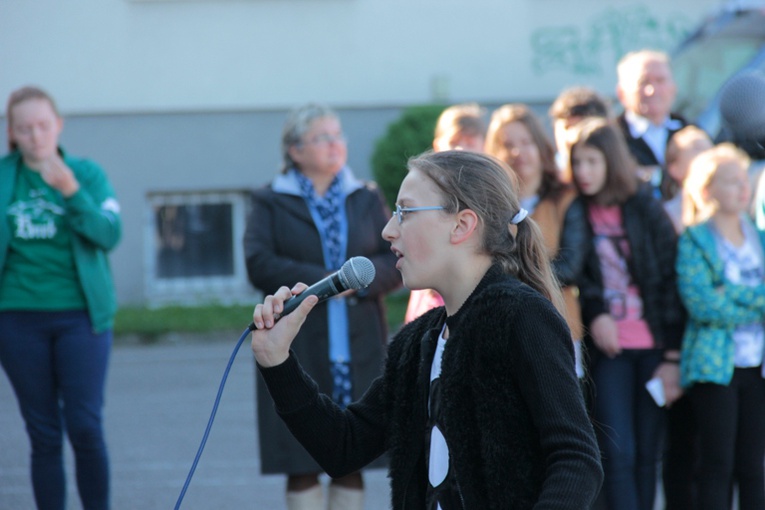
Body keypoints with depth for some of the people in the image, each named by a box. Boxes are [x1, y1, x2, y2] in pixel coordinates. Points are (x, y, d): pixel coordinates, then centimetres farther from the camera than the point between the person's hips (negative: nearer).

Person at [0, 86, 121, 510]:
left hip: (80, 315, -1)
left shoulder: (87, 173, 2)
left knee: (85, 427, -8)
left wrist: (71, 192, -22)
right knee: (44, 435, 4)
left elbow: (110, 234, -10)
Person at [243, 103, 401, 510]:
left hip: (358, 348, 2)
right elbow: (259, 264, -8)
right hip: (297, 350, -2)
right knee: (301, 464, -3)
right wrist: (321, 282, -15)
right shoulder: (271, 203, 4)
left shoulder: (368, 199, 13)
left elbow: (397, 260, 5)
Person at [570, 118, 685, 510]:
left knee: (647, 455, 5)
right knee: (618, 455, -9)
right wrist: (595, 313, -14)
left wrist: (673, 356, -4)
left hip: (652, 347, 1)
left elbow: (670, 282, 1)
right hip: (607, 348, -1)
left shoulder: (646, 210, 1)